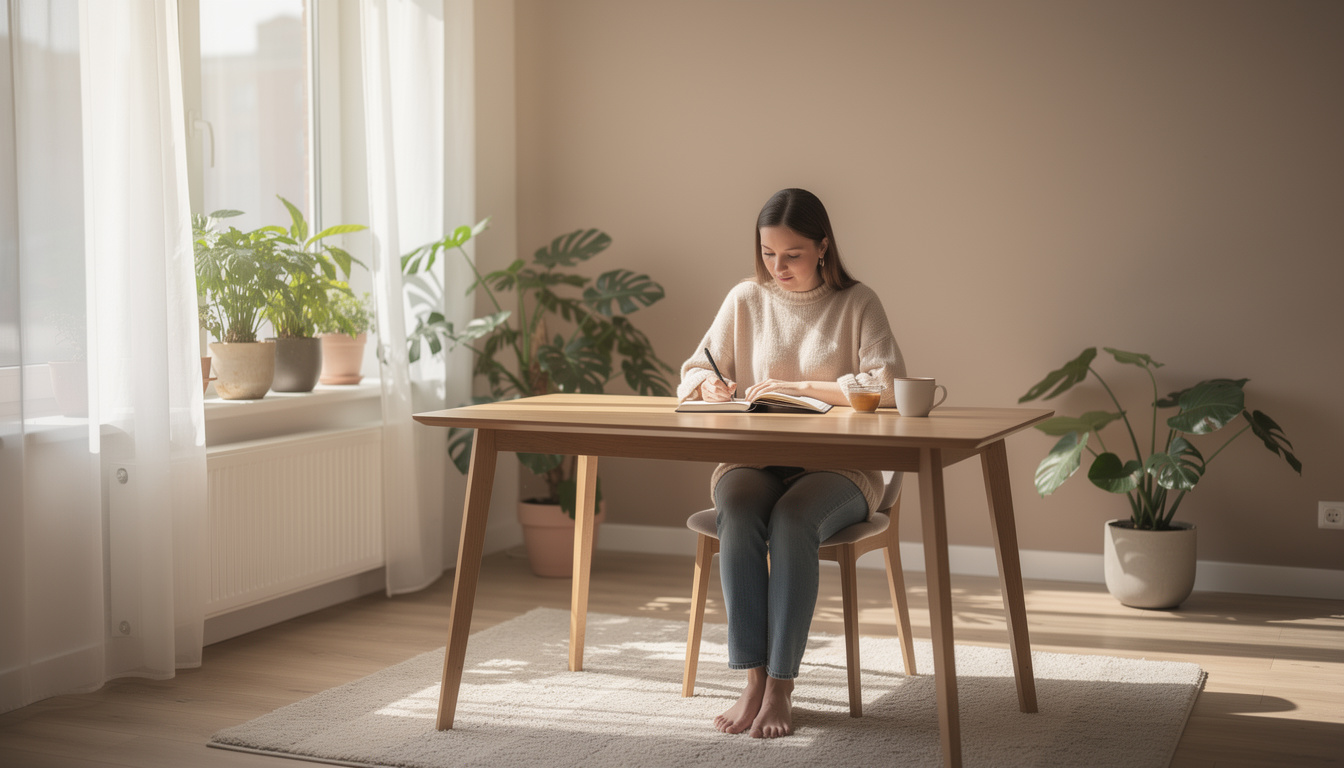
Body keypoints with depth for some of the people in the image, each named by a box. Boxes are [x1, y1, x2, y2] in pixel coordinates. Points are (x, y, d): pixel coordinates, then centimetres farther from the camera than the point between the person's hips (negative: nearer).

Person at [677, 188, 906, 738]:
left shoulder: (857, 303, 2)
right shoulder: (745, 299, 10)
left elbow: (887, 385, -11)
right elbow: (692, 375, 15)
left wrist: (795, 387, -15)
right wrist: (710, 384, -10)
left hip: (834, 465, -2)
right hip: (751, 460, 2)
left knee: (791, 519, -35)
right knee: (738, 513, -33)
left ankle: (781, 686, -27)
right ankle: (754, 680, -28)